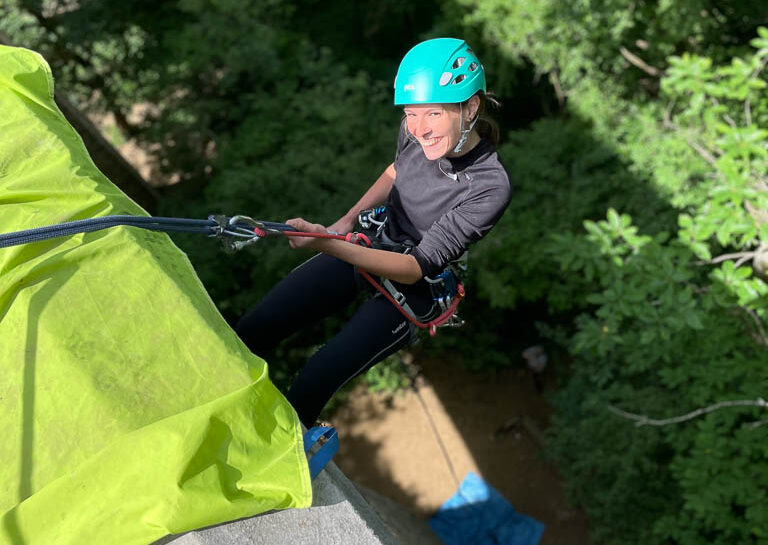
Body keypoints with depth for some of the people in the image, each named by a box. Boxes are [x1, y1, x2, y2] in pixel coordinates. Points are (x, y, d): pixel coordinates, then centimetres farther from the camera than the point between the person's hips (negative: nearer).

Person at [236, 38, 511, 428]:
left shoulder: (489, 186, -27)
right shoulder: (415, 131, -11)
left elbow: (416, 269, -28)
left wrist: (328, 244, -40)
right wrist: (347, 221, 3)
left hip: (412, 289, -5)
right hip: (368, 243, 6)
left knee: (310, 388, -22)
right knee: (250, 333, -8)